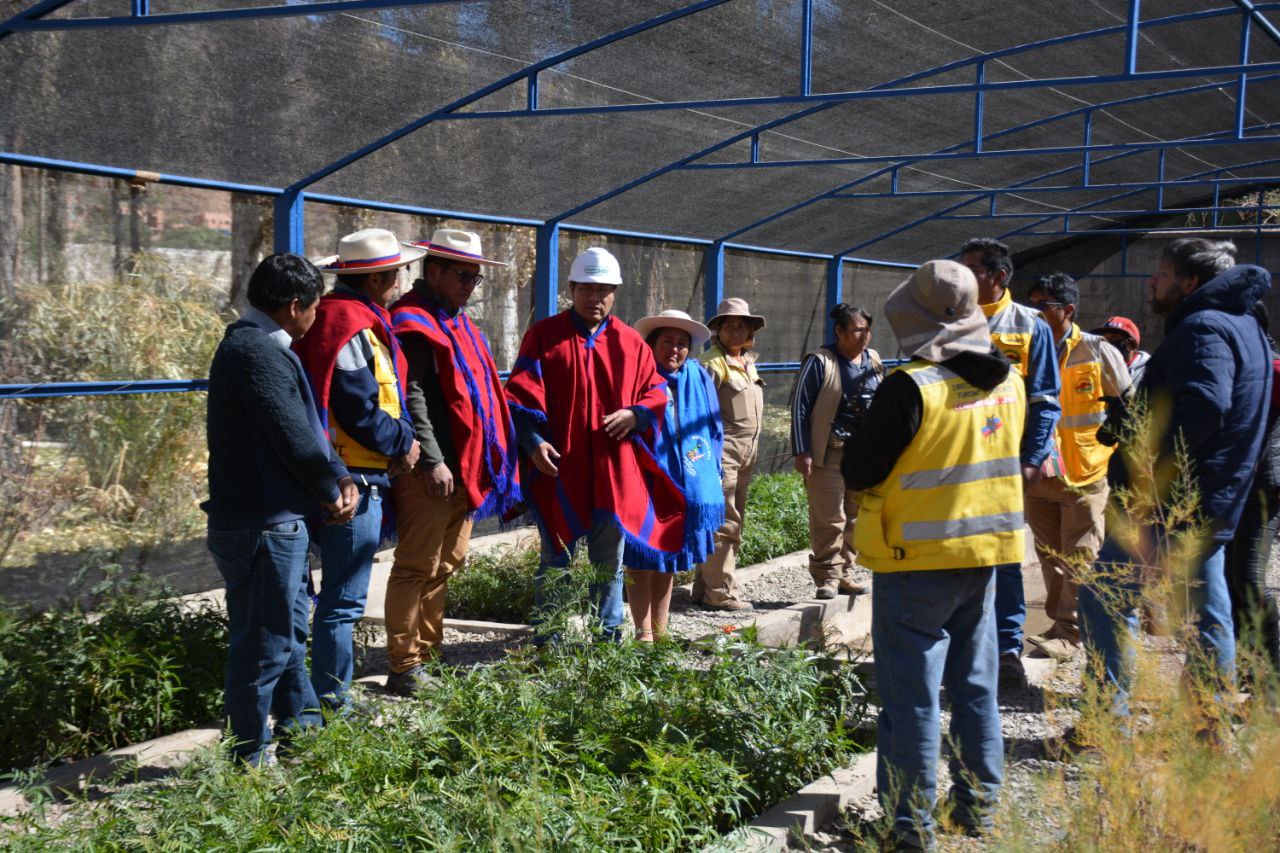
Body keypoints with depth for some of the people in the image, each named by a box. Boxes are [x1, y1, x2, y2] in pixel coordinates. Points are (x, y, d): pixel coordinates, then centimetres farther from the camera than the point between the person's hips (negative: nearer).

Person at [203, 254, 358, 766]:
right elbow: (294, 437, -21)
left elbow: (306, 424, 15)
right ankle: (249, 758, 10)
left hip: (278, 521, 11)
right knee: (264, 644, -1)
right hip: (262, 525, -11)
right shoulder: (258, 353, -19)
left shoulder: (261, 347, 15)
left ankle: (303, 730, 35)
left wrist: (339, 477, 3)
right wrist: (331, 491, -5)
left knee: (289, 632, 21)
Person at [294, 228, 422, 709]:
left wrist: (400, 436, 4)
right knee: (345, 598, -2)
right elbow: (361, 411, -21)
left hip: (356, 476, 11)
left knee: (340, 594, 18)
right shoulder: (352, 329, -17)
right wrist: (401, 443, -6)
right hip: (355, 479, -11)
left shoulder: (346, 320, 15)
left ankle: (330, 689, 28)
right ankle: (331, 698, 6)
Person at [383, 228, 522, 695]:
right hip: (429, 472, -10)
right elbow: (412, 398, -17)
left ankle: (428, 656, 23)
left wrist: (482, 464, 18)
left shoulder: (458, 323, 20)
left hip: (463, 468, 10)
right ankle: (405, 668, 0)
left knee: (445, 566, 14)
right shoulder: (413, 322, -10)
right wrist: (431, 461, -22)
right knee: (418, 567, -5)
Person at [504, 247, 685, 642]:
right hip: (559, 470, -3)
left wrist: (635, 414, -9)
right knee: (556, 561, 5)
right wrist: (533, 441, -19)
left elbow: (656, 391, 13)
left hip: (615, 472, 3)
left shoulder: (630, 342, 10)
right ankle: (549, 639, 14)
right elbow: (522, 396, -5)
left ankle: (609, 635, 24)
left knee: (610, 563, 13)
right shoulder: (543, 336, 1)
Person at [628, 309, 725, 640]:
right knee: (641, 559, -1)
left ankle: (660, 631, 23)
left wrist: (710, 474, 8)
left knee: (669, 561, 13)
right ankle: (644, 634, 5)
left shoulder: (700, 379, 9)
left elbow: (715, 430, 15)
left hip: (687, 486, 5)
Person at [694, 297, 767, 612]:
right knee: (724, 523, -9)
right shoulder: (714, 363, -10)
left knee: (732, 523, 12)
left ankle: (705, 587, 20)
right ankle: (720, 592, -4)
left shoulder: (748, 362, 17)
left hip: (746, 453, 10)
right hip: (722, 450, -9)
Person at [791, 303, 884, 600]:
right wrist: (802, 452, -13)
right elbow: (800, 406, -8)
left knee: (855, 517, 10)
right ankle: (827, 577, 4)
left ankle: (845, 574, 21)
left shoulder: (873, 361, 11)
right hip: (829, 453, -6)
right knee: (828, 519, -5)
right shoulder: (820, 362, -7)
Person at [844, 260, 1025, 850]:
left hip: (919, 558, -7)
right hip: (986, 553, 7)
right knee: (975, 684, 17)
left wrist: (854, 465, 5)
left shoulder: (911, 387, -19)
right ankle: (979, 806, 26)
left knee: (911, 691, 1)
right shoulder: (1008, 381, 3)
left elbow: (860, 474, -15)